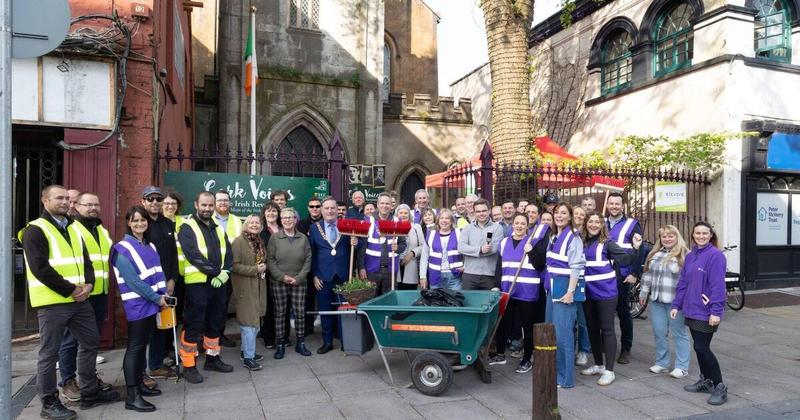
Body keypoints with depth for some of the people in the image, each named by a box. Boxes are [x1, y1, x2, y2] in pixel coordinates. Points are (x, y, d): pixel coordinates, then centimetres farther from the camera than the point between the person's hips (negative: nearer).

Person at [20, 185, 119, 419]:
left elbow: (85, 260, 15)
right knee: (49, 352, 3)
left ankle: (89, 393, 26)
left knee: (90, 342, 13)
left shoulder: (72, 229, 15)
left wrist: (88, 284, -4)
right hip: (52, 302, -8)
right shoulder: (36, 230, -8)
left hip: (79, 299, 8)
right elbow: (40, 268, -17)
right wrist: (70, 290, -16)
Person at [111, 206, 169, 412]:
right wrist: (156, 298, -16)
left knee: (143, 345, 14)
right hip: (137, 305, -7)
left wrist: (162, 294, -2)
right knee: (135, 347, -6)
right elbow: (133, 281, -17)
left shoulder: (150, 246, 13)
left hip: (151, 303, 7)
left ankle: (139, 384, 25)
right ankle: (132, 397, -2)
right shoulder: (122, 249, -11)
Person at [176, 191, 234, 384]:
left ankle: (212, 358, 29)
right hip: (197, 283, -6)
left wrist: (224, 272, -7)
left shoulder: (219, 229, 15)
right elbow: (194, 255, -17)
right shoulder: (188, 228, -5)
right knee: (193, 326, -1)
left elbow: (228, 253, 10)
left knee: (215, 323, 15)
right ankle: (189, 366, 9)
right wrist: (214, 271, -16)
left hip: (218, 283, 7)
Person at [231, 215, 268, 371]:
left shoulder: (260, 241, 11)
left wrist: (264, 267, 3)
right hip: (245, 288, -8)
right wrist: (254, 269, -20)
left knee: (255, 321, 14)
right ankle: (248, 358, 2)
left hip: (258, 286, 8)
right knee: (249, 322, -6)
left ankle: (247, 350, 27)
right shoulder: (239, 242, -12)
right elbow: (234, 265, -17)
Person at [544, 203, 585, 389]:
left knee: (562, 333, -5)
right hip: (552, 287, 8)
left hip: (565, 288, -8)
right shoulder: (554, 237, 14)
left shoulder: (573, 237, -10)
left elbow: (576, 267, -15)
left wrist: (570, 292, -20)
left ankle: (565, 378, 5)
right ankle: (554, 372, 27)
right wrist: (549, 285, 16)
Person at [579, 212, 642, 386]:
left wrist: (635, 248, -30)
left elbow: (624, 257, -15)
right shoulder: (581, 242, 6)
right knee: (592, 328, 14)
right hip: (588, 292, 5)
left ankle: (609, 371, 6)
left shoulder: (606, 243, -6)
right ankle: (598, 364, 29)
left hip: (605, 292, -5)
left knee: (607, 329, 0)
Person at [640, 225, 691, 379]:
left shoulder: (684, 255, -7)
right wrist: (643, 292, 16)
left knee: (678, 333, 4)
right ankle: (661, 363, 24)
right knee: (659, 333, 11)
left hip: (675, 301, -6)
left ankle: (682, 367, 14)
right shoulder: (654, 254, 11)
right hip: (656, 300, 6)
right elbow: (647, 274, 17)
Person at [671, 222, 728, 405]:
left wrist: (716, 311, -20)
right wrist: (676, 305, 9)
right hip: (691, 310, 7)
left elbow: (718, 285, -17)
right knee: (699, 347, 15)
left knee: (702, 348, -6)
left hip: (706, 313, -7)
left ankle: (720, 387, 6)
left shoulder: (715, 255, -12)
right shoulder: (690, 256, 11)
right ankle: (706, 381, 29)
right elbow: (683, 282, 13)